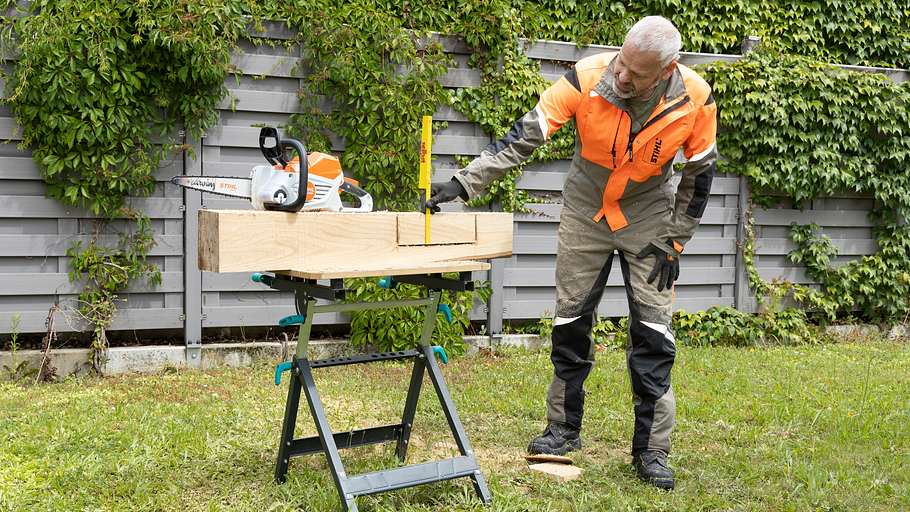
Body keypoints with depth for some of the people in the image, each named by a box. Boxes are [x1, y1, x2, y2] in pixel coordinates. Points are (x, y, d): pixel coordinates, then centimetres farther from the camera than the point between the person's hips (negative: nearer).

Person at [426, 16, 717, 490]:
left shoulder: (695, 99, -23)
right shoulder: (588, 77, -26)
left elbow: (699, 175, -8)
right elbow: (524, 136, -24)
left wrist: (673, 242, -8)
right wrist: (464, 182, -30)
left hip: (648, 215, 0)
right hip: (585, 209, 1)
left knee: (653, 332, -4)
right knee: (570, 321, 5)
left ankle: (651, 450, 7)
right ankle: (563, 429, 21)